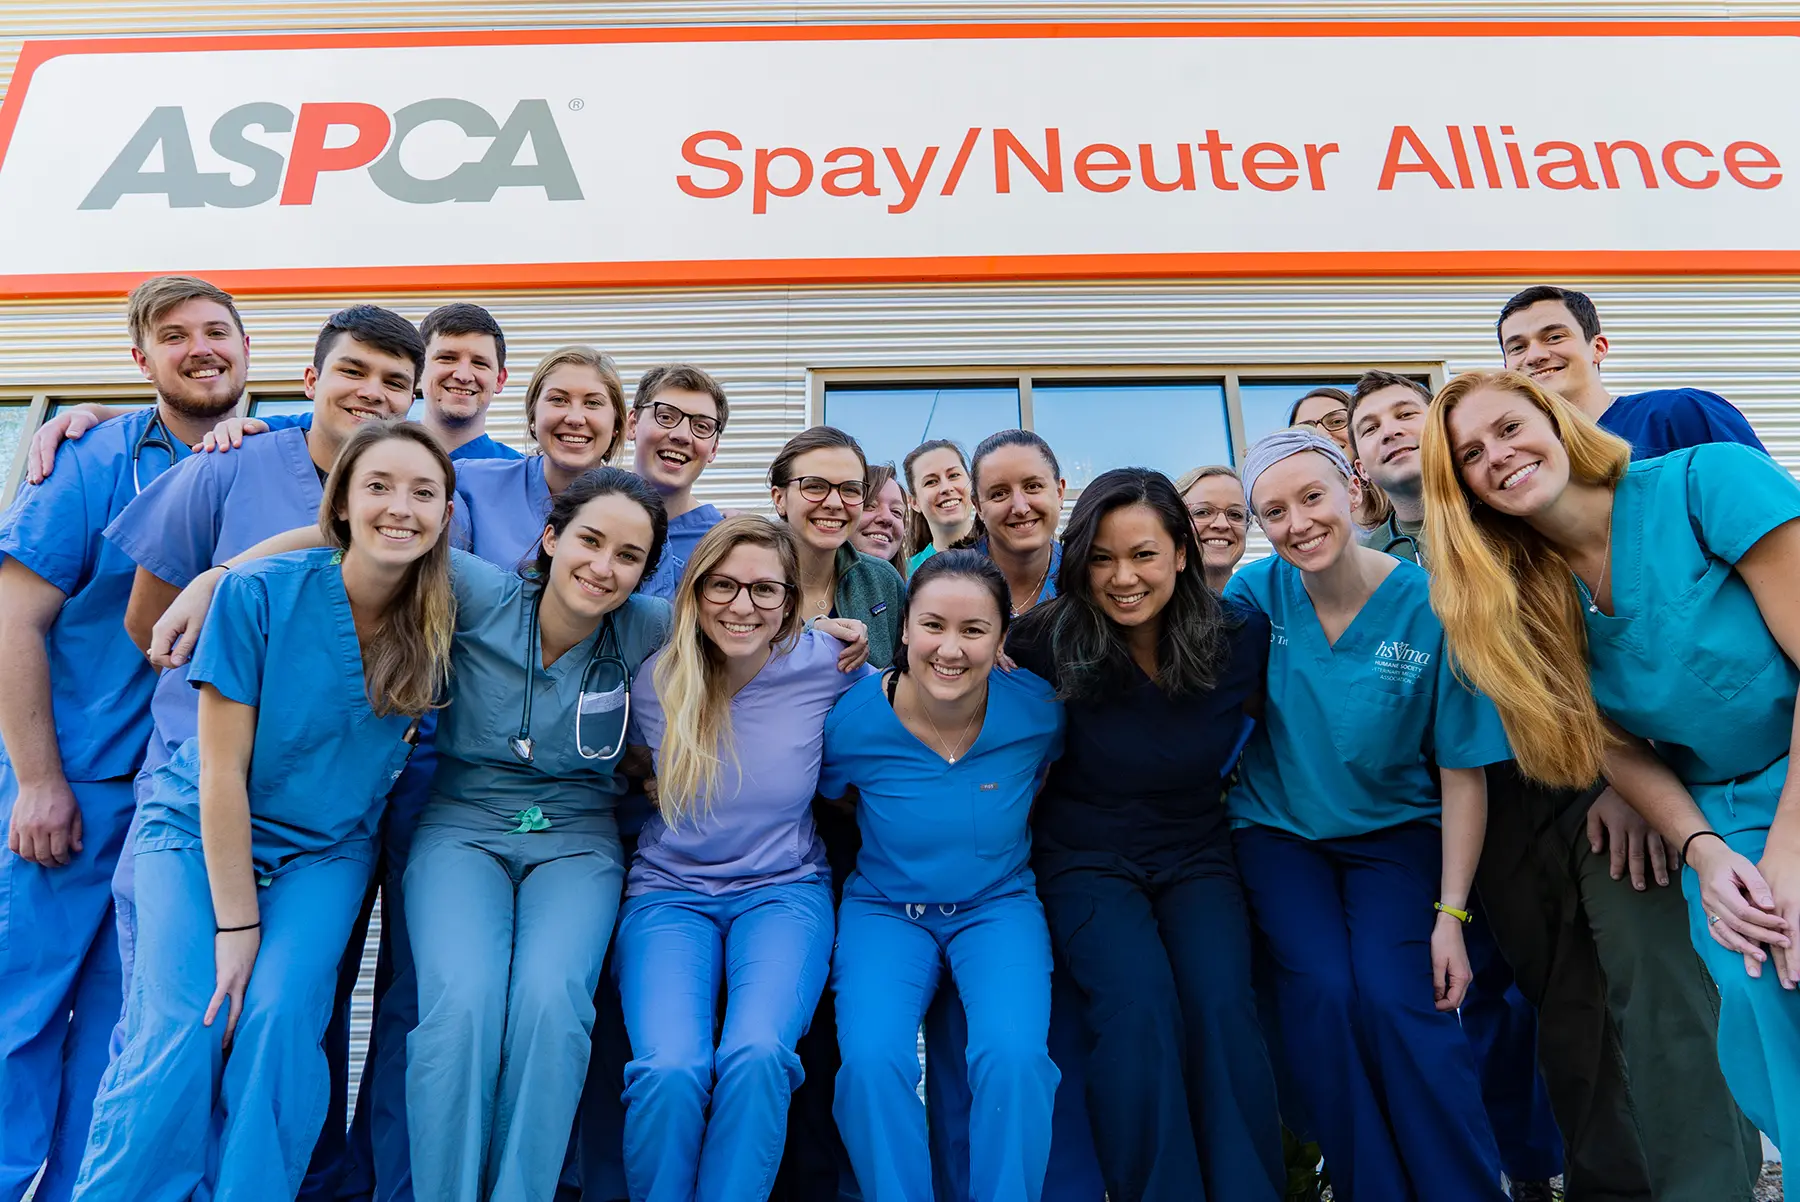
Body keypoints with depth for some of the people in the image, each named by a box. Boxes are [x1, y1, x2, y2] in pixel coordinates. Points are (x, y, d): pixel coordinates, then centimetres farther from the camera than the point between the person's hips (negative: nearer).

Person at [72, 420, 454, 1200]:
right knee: (179, 1036, -17)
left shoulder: (439, 621, -11)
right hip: (198, 836, -1)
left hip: (326, 851, 2)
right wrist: (235, 924, -15)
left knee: (279, 1018, -19)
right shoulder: (259, 593, -19)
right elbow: (222, 769, -15)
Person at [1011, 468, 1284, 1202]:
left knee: (1221, 1007, -22)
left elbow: (1255, 729, 12)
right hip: (1087, 860, -1)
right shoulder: (1051, 640, -13)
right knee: (1138, 1009, -25)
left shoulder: (1240, 637, -7)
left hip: (1197, 857, 2)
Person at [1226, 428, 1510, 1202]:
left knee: (1395, 1000, -19)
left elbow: (1463, 773, -10)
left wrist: (1451, 915, -10)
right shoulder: (1256, 593, -10)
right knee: (1322, 992, -17)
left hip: (1393, 831, -1)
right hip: (1278, 830, 1)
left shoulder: (1428, 608, -16)